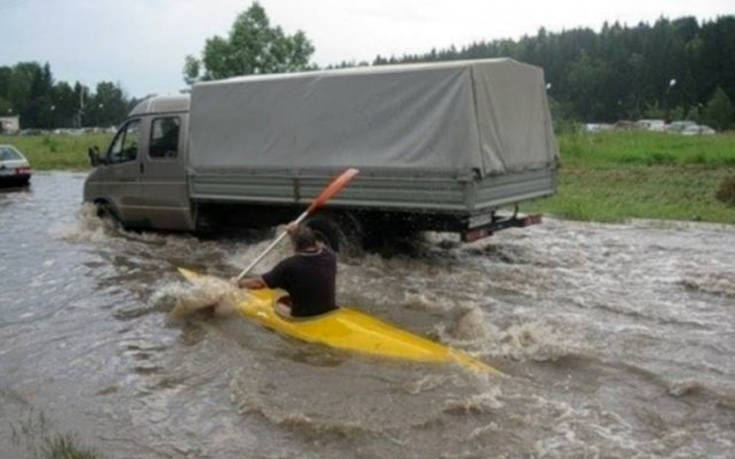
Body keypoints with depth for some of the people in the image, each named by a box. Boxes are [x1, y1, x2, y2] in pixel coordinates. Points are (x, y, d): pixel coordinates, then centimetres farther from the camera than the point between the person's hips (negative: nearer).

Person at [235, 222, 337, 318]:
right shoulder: (329, 256, -9)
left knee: (279, 303, 23)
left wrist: (239, 283, 7)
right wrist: (298, 232, 20)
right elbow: (319, 245, 18)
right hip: (328, 312, 4)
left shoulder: (289, 265, -20)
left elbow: (259, 283, -10)